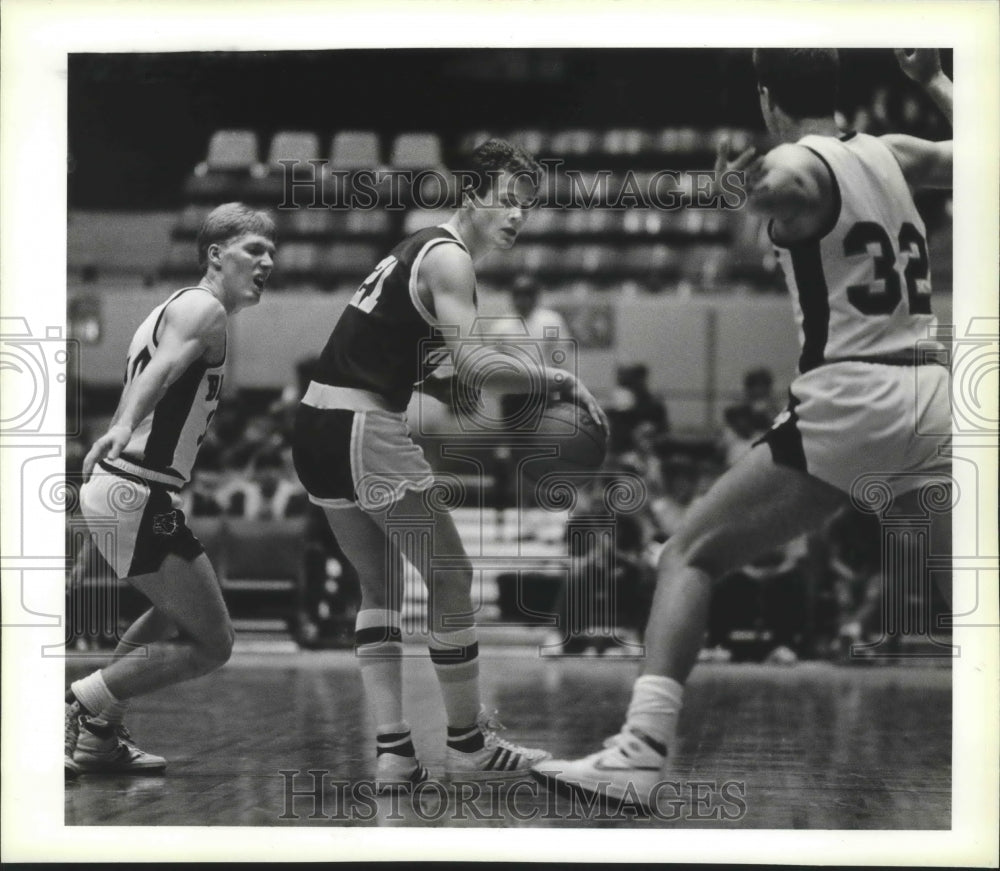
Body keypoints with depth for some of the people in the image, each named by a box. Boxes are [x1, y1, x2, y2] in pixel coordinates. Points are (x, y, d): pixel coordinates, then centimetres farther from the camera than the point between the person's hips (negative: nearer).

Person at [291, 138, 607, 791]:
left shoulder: (419, 249, 20)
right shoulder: (449, 258, -9)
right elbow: (476, 364, -21)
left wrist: (449, 390, 7)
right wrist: (562, 381, -12)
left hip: (317, 426, 10)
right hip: (366, 435, -9)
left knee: (380, 588, 16)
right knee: (451, 577, 4)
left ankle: (393, 750, 10)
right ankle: (467, 744, 12)